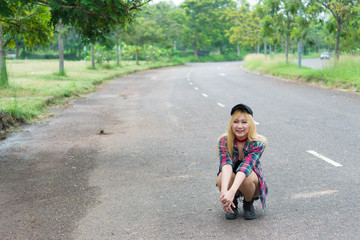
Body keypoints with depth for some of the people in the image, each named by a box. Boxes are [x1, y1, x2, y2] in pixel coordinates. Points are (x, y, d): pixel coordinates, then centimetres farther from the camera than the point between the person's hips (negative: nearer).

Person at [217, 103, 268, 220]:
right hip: (230, 181, 1)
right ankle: (232, 203, 0)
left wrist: (232, 192, -55)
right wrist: (224, 191, -55)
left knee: (246, 179, -36)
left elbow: (246, 166, -39)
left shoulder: (258, 143, -23)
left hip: (252, 182, -1)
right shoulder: (224, 141, -18)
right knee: (223, 178, -33)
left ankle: (249, 203, -2)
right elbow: (226, 164, -36)